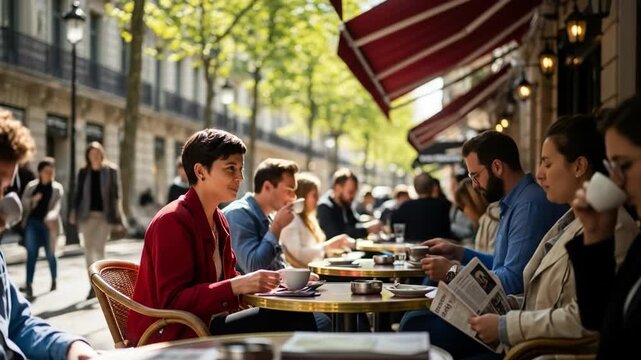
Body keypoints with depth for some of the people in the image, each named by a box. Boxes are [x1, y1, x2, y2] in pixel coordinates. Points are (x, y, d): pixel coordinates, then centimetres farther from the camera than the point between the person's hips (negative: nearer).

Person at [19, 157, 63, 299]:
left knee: (50, 254, 8)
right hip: (32, 222, 1)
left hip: (48, 224, -1)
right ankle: (29, 284, -12)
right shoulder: (31, 186, 7)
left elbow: (57, 205, -12)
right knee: (31, 253, -7)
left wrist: (51, 217, -31)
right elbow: (24, 203, 6)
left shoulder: (57, 188, 1)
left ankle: (54, 280, 29)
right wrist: (33, 199, -15)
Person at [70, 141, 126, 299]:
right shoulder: (83, 172, 7)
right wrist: (74, 213, -3)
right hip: (88, 215, 2)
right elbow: (78, 194, 8)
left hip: (104, 215, -2)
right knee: (89, 248, 1)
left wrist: (117, 218, -4)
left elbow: (116, 194, 0)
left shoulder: (111, 171, 0)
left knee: (99, 248, -4)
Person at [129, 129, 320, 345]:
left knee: (297, 317, -12)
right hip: (170, 336, -9)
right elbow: (173, 302, -20)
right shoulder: (172, 221, -14)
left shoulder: (219, 220, 15)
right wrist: (237, 286, -28)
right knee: (294, 319, -24)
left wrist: (262, 282, -4)